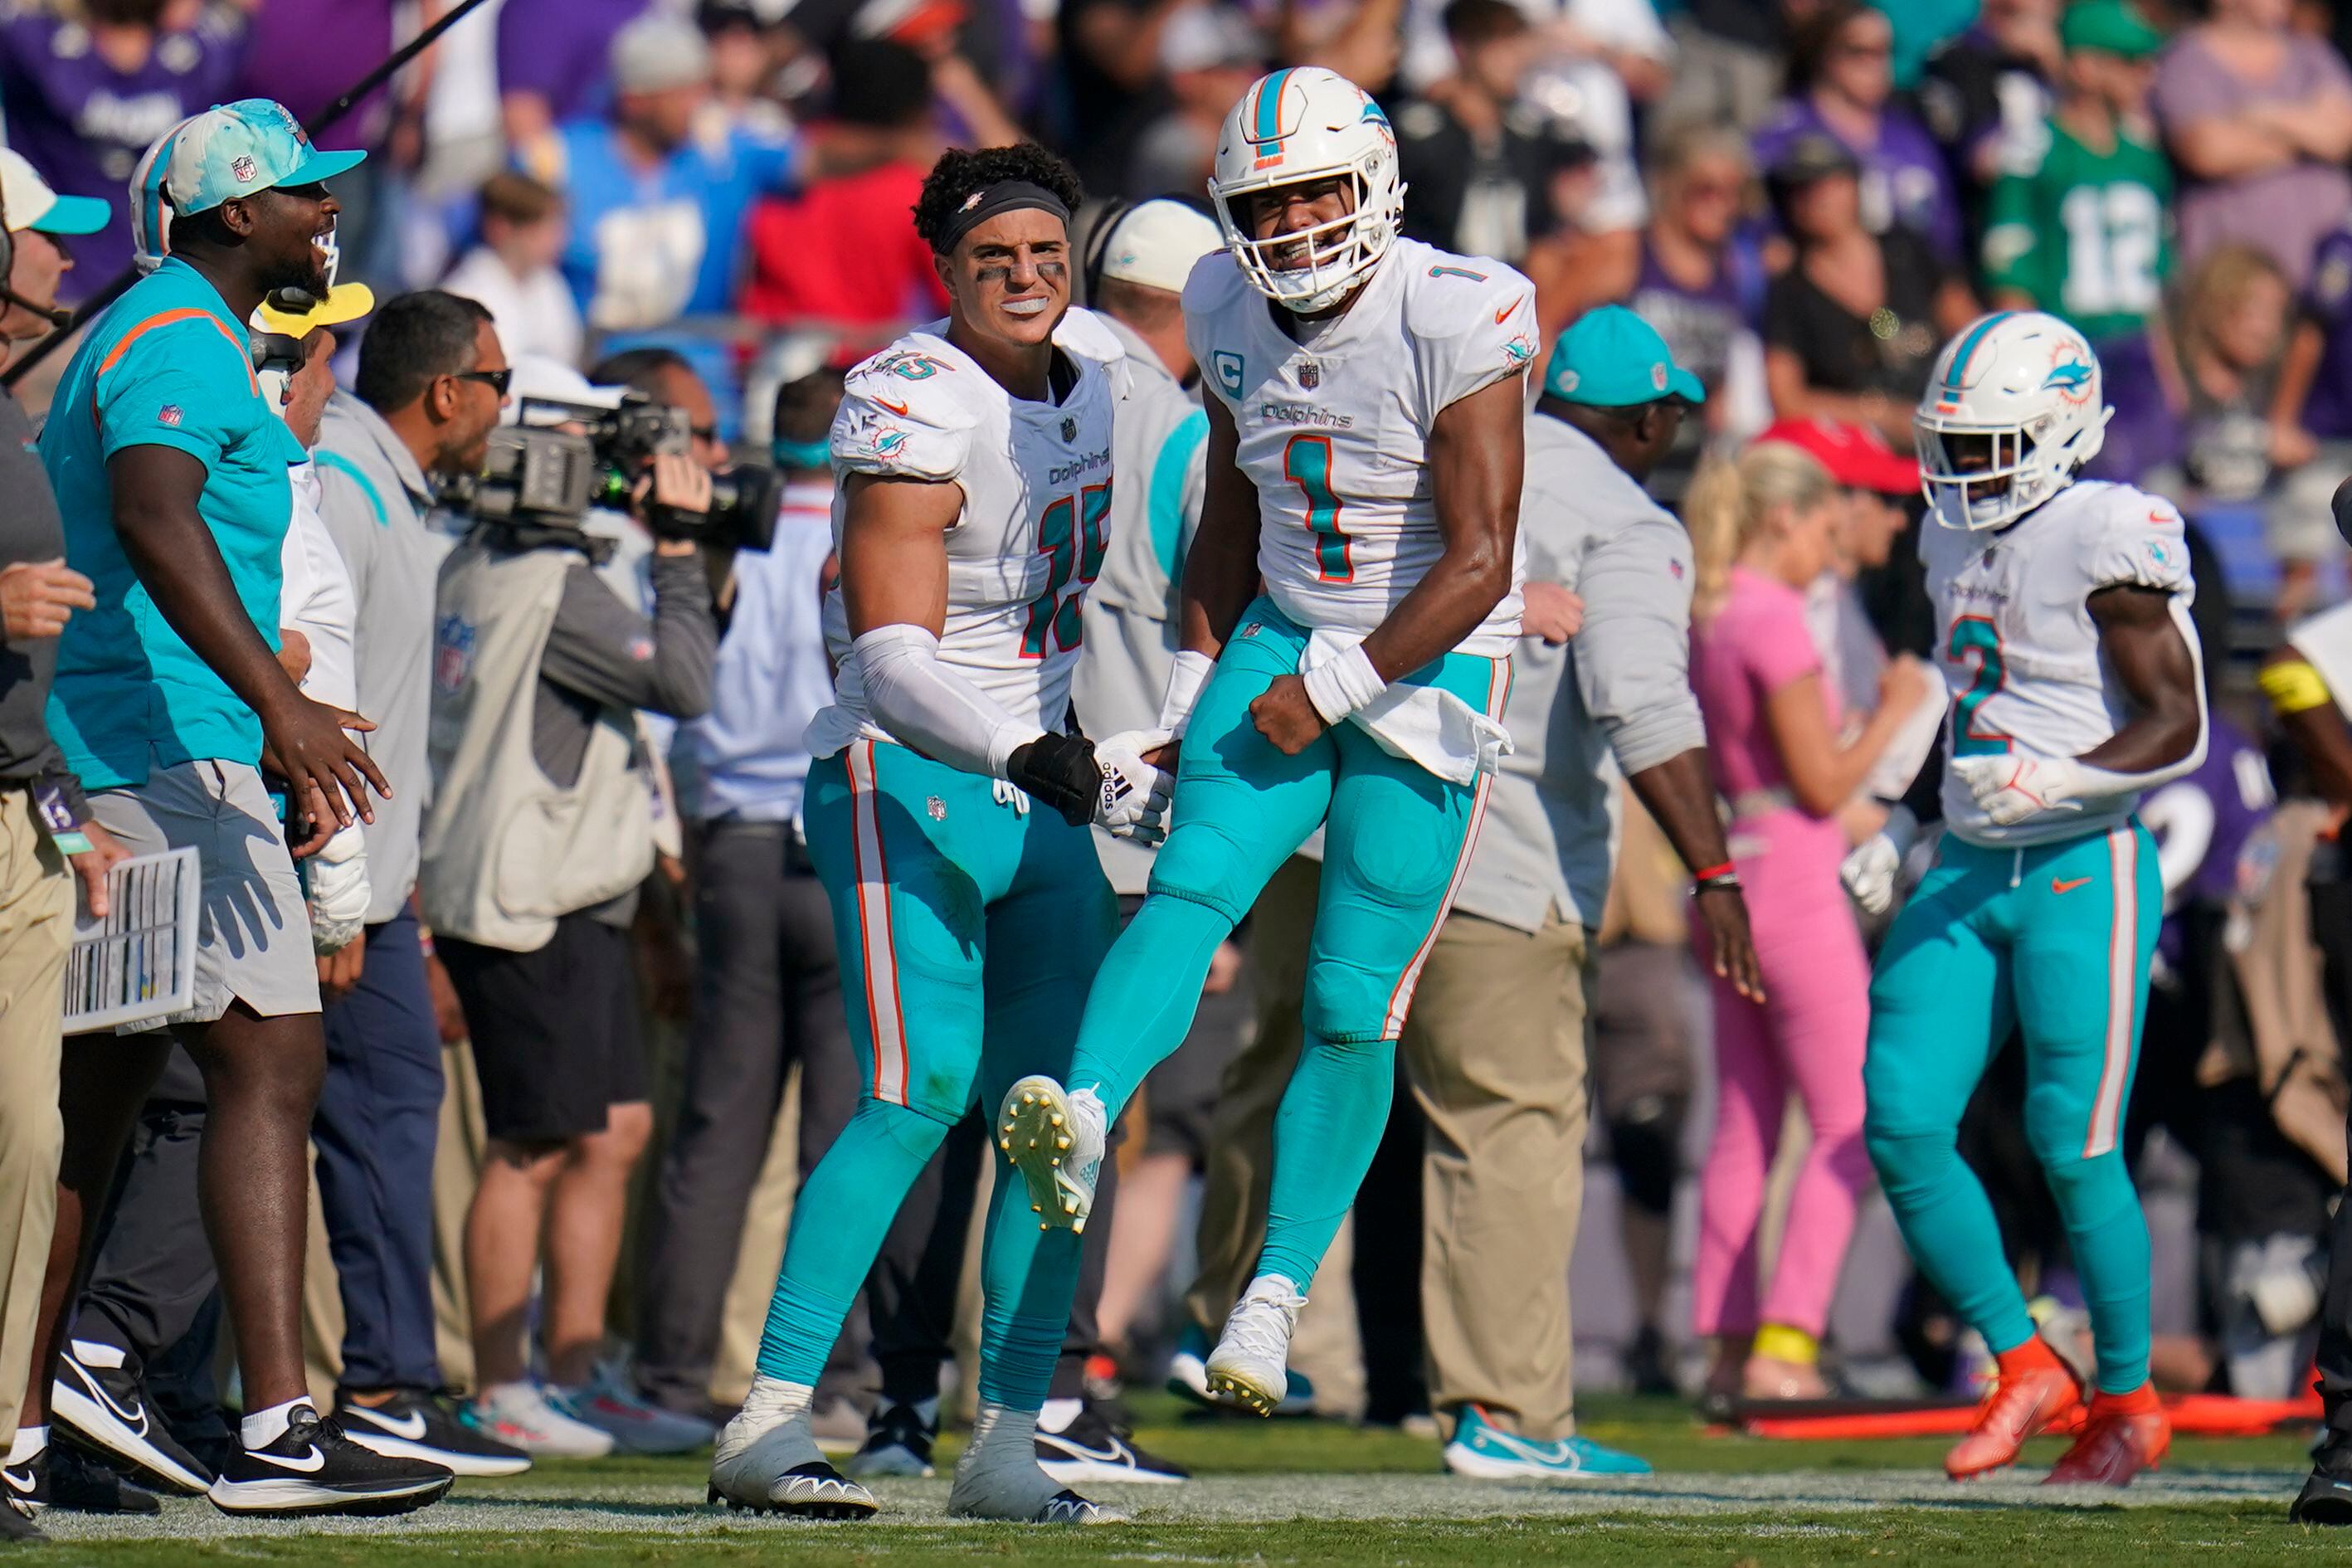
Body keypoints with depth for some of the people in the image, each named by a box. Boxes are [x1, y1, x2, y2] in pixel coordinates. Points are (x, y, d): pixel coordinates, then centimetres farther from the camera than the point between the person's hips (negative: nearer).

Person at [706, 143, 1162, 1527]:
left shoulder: (1084, 389, 11)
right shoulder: (918, 410, -15)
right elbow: (894, 659, -21)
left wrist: (1111, 761, 27)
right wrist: (1019, 753, -32)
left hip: (1036, 792, 8)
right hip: (904, 781, -8)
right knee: (923, 1091, -20)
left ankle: (1007, 1447, 7)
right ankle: (769, 1424, -19)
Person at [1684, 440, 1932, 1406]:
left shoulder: (1703, 618, 11)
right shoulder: (1774, 620, -14)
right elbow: (1824, 783, -14)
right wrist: (1894, 712, 0)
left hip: (1728, 883, 9)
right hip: (1793, 887, -9)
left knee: (1744, 1127, 12)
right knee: (1852, 1126, -5)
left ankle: (1728, 1341, 12)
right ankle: (1784, 1339, -12)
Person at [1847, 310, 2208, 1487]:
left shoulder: (2104, 541, -13)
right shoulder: (1960, 538, 13)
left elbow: (2178, 726, -15)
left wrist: (2052, 783, -27)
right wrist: (1904, 837, 18)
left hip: (2085, 873, -8)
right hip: (1969, 870, 8)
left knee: (2073, 1150, -3)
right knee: (1901, 1127, -2)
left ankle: (2128, 1399, 15)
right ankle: (2023, 1368, 12)